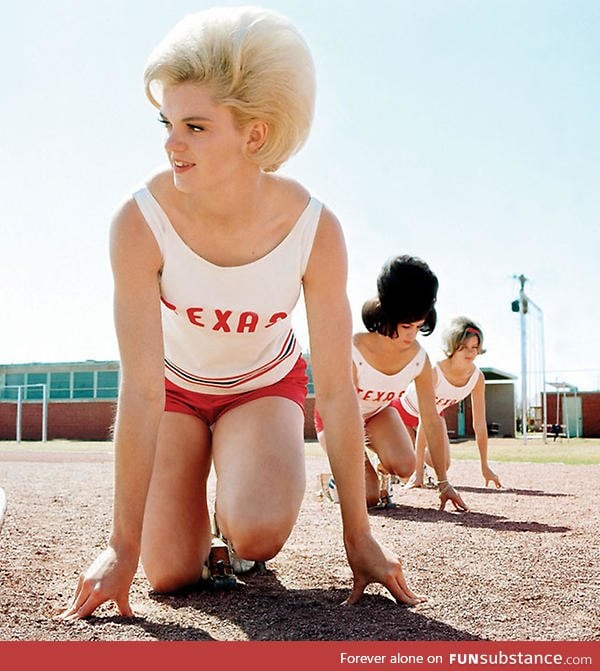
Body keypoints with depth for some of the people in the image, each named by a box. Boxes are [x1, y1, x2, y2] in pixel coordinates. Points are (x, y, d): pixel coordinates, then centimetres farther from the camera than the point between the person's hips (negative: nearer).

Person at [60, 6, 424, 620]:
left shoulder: (315, 231, -30)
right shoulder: (140, 223, -32)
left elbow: (337, 391, -23)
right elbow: (140, 392, -30)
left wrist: (358, 536, -18)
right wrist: (123, 546, -27)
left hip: (265, 385, 0)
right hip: (175, 386, 0)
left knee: (258, 533, -27)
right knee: (170, 574, -8)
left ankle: (235, 528, 11)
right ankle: (196, 516, 27)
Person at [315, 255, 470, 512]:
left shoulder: (419, 359, -24)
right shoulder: (352, 352, -36)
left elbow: (432, 421, -16)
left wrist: (443, 483, -13)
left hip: (378, 411, 4)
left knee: (404, 466, -25)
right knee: (368, 495, -18)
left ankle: (382, 473, 10)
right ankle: (337, 480, 16)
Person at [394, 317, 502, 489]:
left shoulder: (477, 377, -23)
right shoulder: (433, 372, -38)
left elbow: (480, 424, -15)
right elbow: (424, 422, -38)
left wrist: (485, 467, -15)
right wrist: (418, 471, -38)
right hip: (403, 411, -5)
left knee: (442, 464, -13)